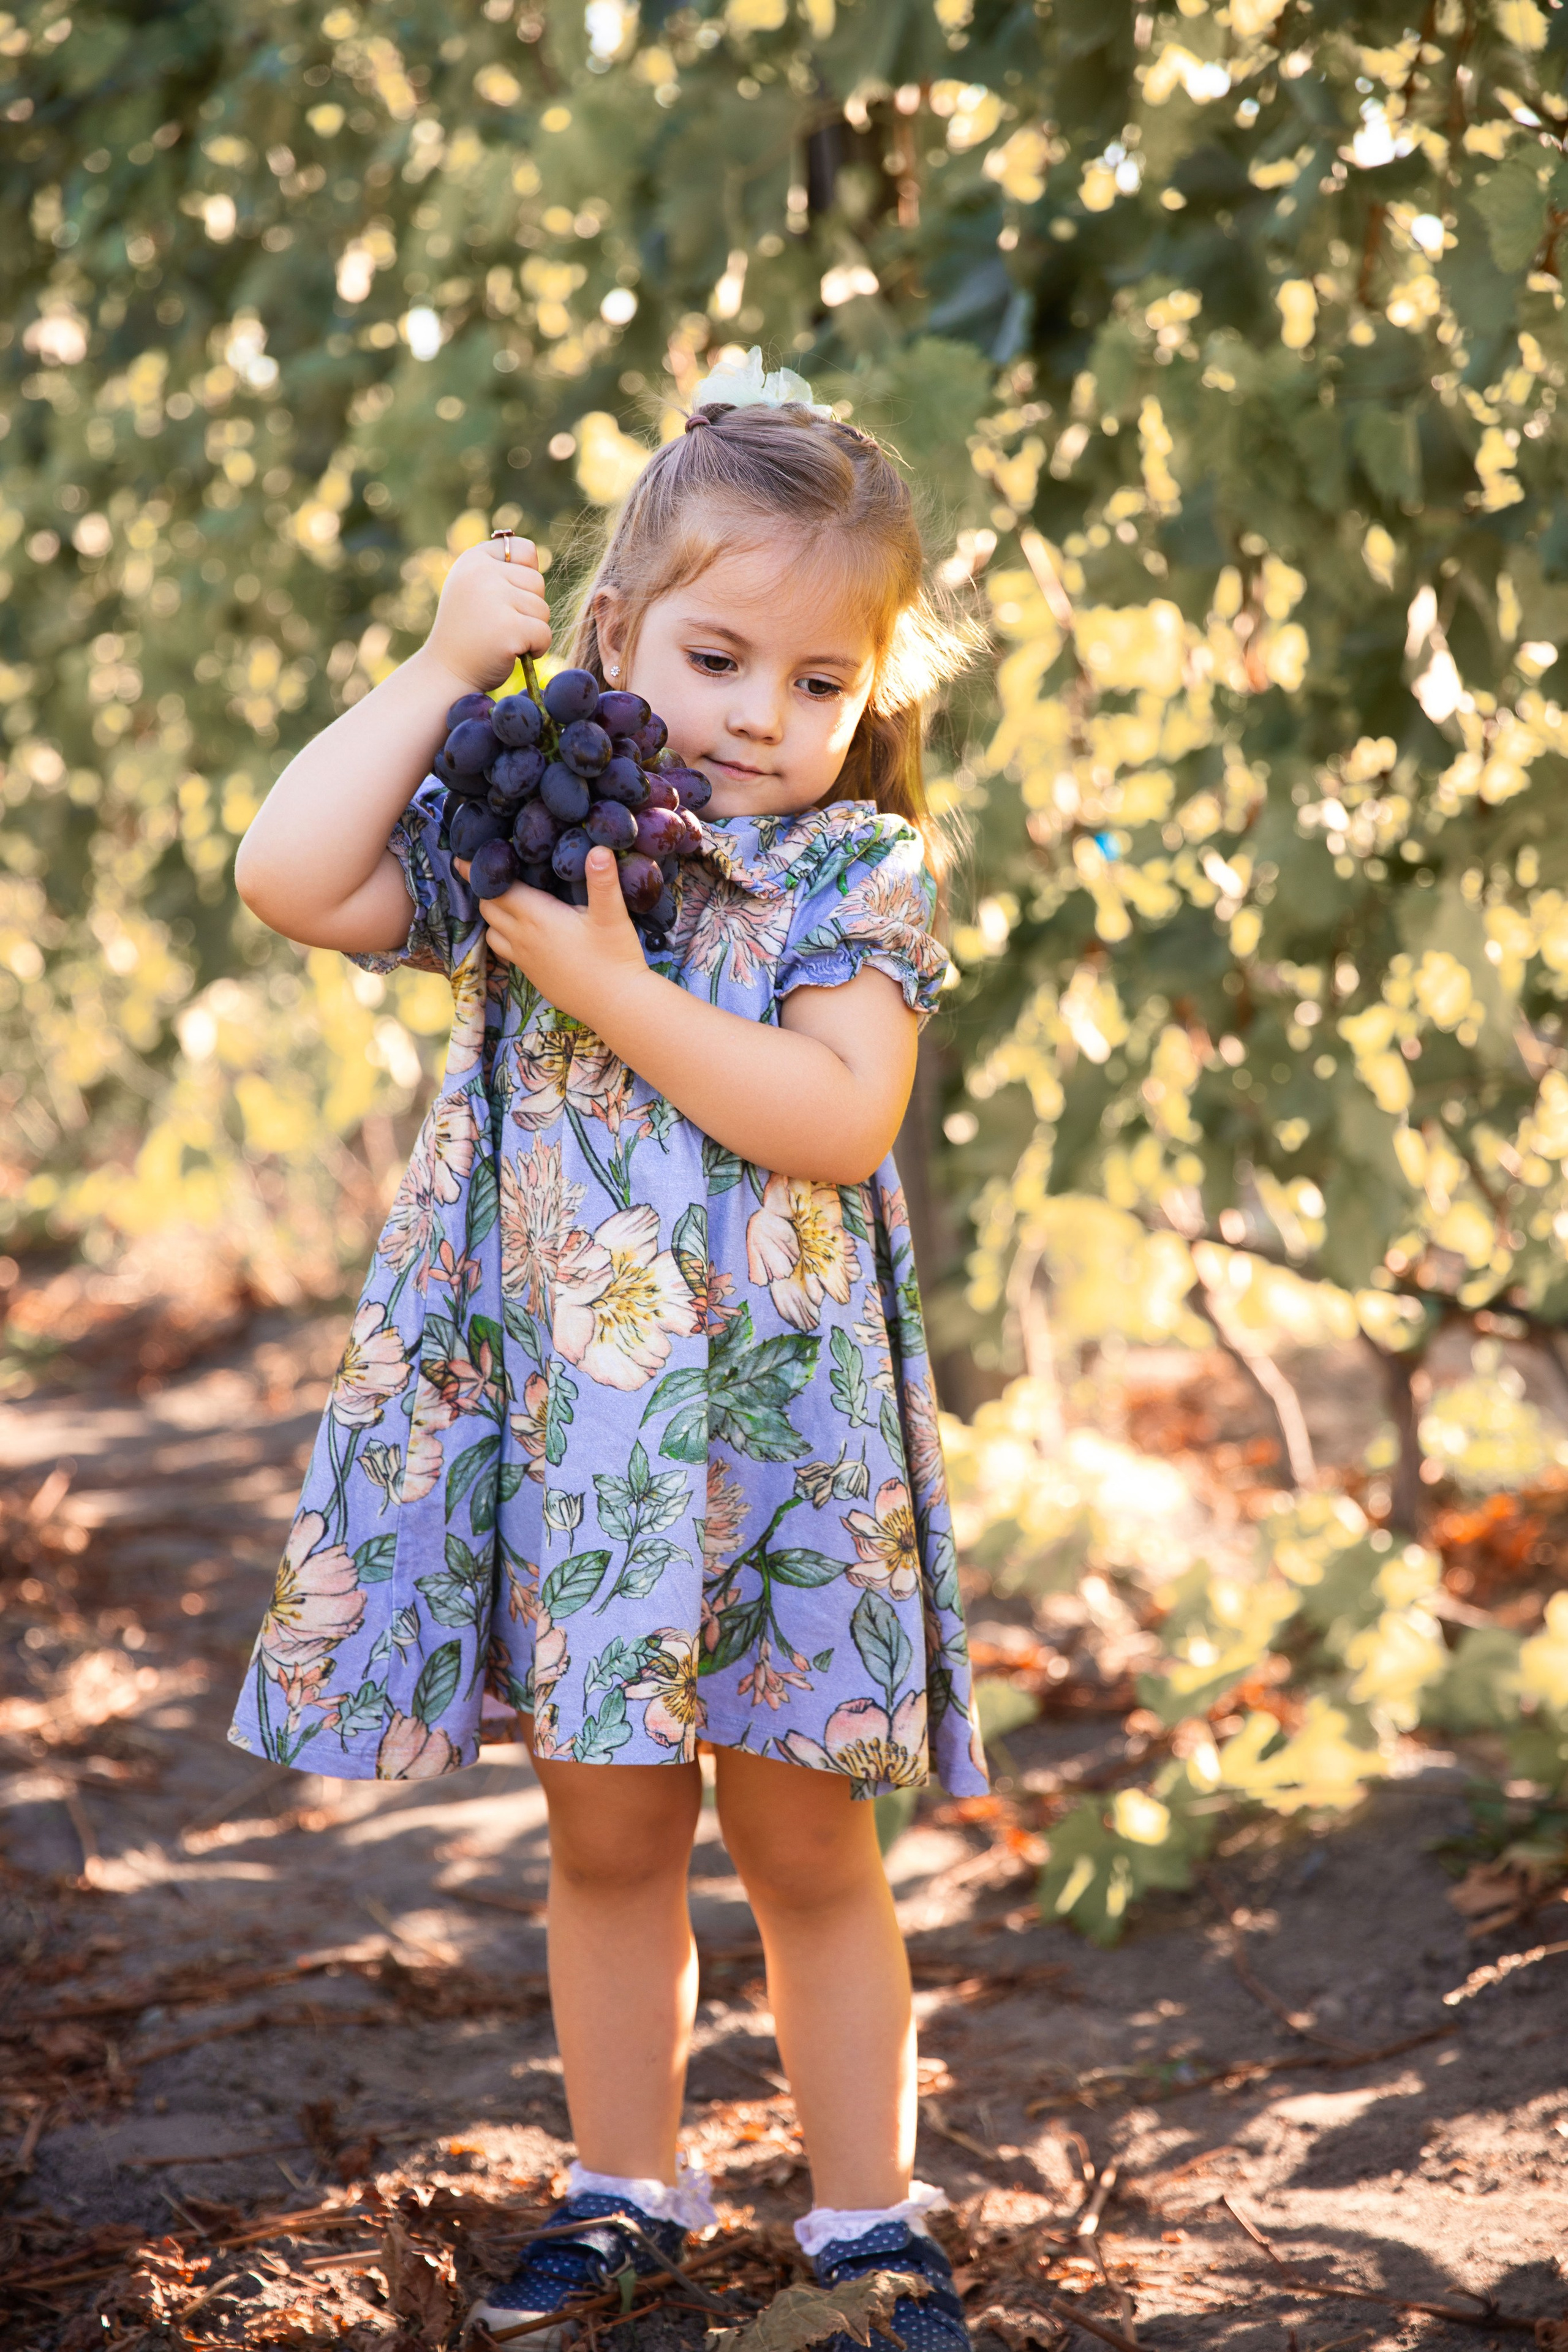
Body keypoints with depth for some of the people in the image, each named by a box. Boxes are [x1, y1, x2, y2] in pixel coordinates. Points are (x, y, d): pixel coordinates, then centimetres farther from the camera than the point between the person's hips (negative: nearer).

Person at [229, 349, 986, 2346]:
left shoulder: (858, 877, -4)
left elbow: (838, 1119, -18)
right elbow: (289, 876, -11)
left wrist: (607, 984, -21)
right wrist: (444, 669, -10)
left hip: (776, 1424, -2)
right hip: (554, 1423, 2)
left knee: (802, 1831, 7)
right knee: (605, 1828, 14)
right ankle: (626, 2188, 30)